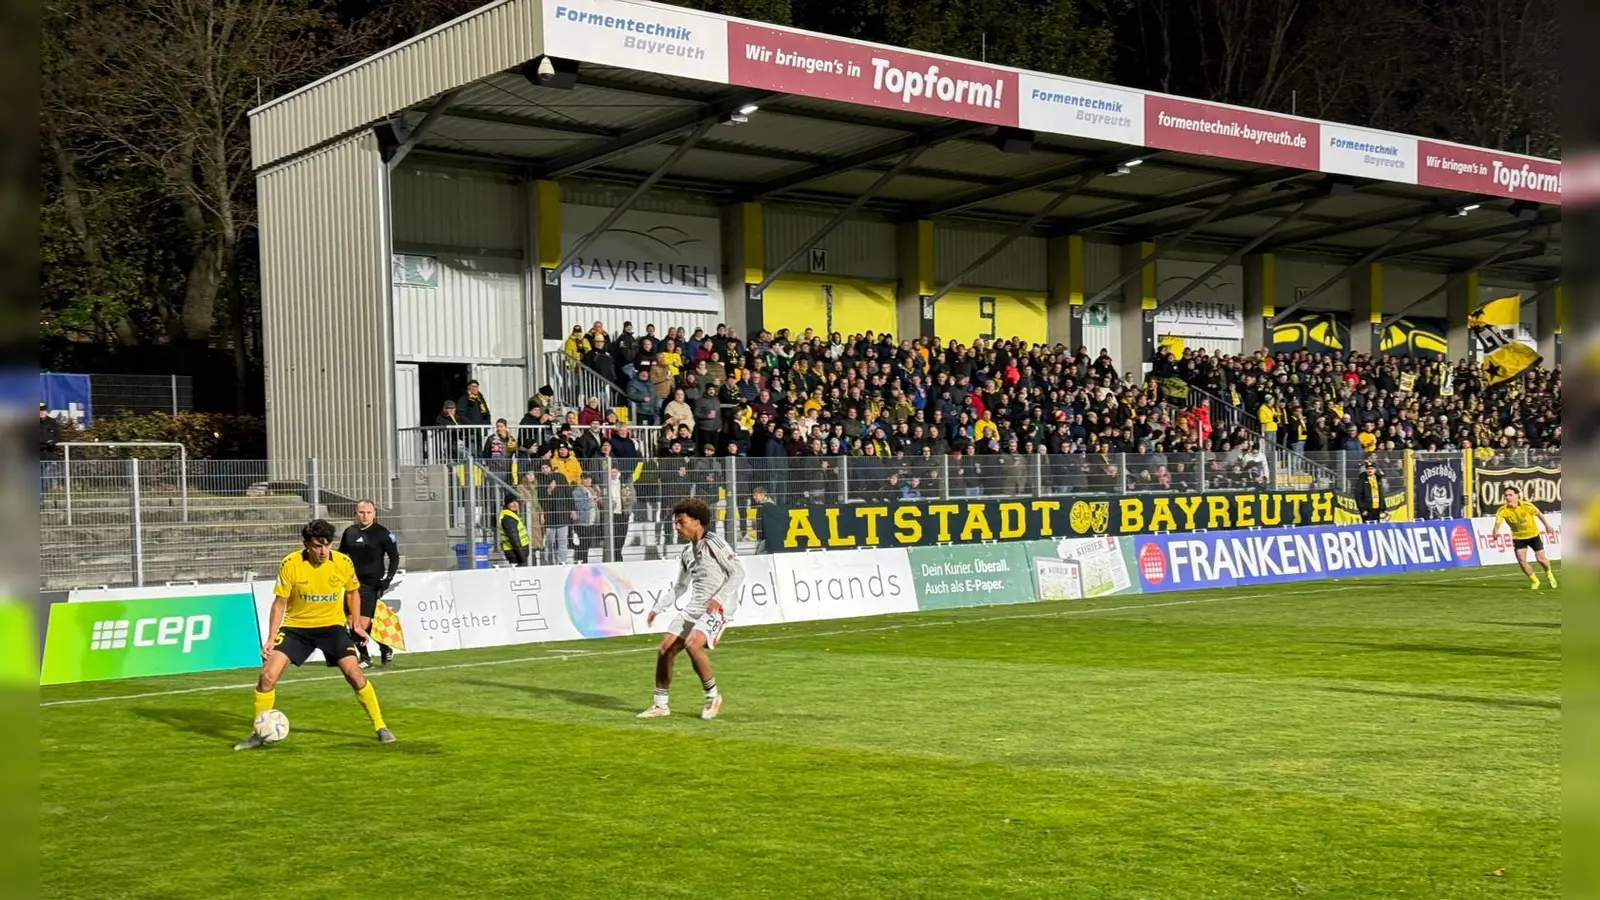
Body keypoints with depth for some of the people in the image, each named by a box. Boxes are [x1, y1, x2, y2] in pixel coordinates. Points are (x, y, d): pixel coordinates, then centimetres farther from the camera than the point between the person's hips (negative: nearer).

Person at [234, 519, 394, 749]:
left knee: (354, 673, -15)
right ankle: (258, 734, 7)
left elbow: (352, 592, 9)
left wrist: (356, 623, 2)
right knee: (267, 675, -12)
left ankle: (380, 727, 2)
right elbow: (280, 603, -6)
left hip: (332, 625, 0)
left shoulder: (344, 563, -12)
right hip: (296, 626, 0)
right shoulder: (290, 564, -16)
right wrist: (271, 640, -10)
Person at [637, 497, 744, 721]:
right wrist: (658, 608, 21)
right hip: (693, 608, 8)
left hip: (716, 608, -8)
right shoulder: (687, 553, 17)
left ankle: (713, 696, -10)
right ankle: (660, 705, 13)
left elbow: (738, 572, -12)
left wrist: (718, 597, -22)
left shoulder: (714, 543, -8)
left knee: (693, 644, -29)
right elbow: (679, 587, 28)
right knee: (664, 649, 0)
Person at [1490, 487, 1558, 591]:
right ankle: (1535, 581, 16)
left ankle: (1549, 573, 36)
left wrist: (1546, 526, 7)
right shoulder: (1502, 510, -24)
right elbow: (1497, 521, -39)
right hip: (1518, 537, 1)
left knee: (1540, 559, 0)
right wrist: (1495, 532, -60)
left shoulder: (1527, 506, -24)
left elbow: (1539, 514, -6)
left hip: (1533, 535, -1)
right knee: (1522, 561, -10)